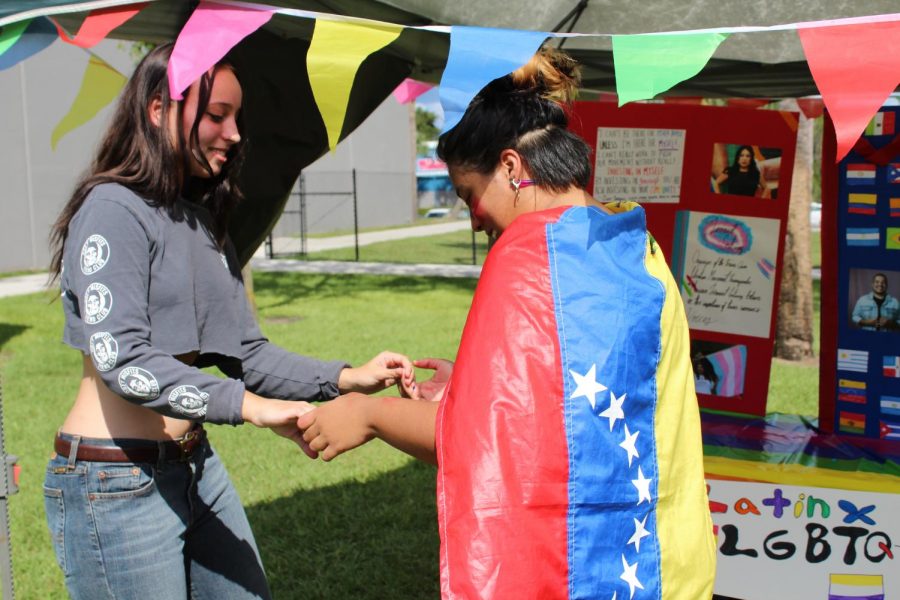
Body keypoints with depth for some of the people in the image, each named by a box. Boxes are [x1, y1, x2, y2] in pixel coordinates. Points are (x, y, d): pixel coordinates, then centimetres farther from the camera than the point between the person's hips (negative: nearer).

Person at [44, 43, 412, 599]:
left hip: (197, 465, 8)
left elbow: (246, 354, 8)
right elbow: (121, 357, -24)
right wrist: (249, 405, -31)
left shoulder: (202, 220, 12)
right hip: (116, 483, -8)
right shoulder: (113, 209, -13)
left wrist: (346, 378, -4)